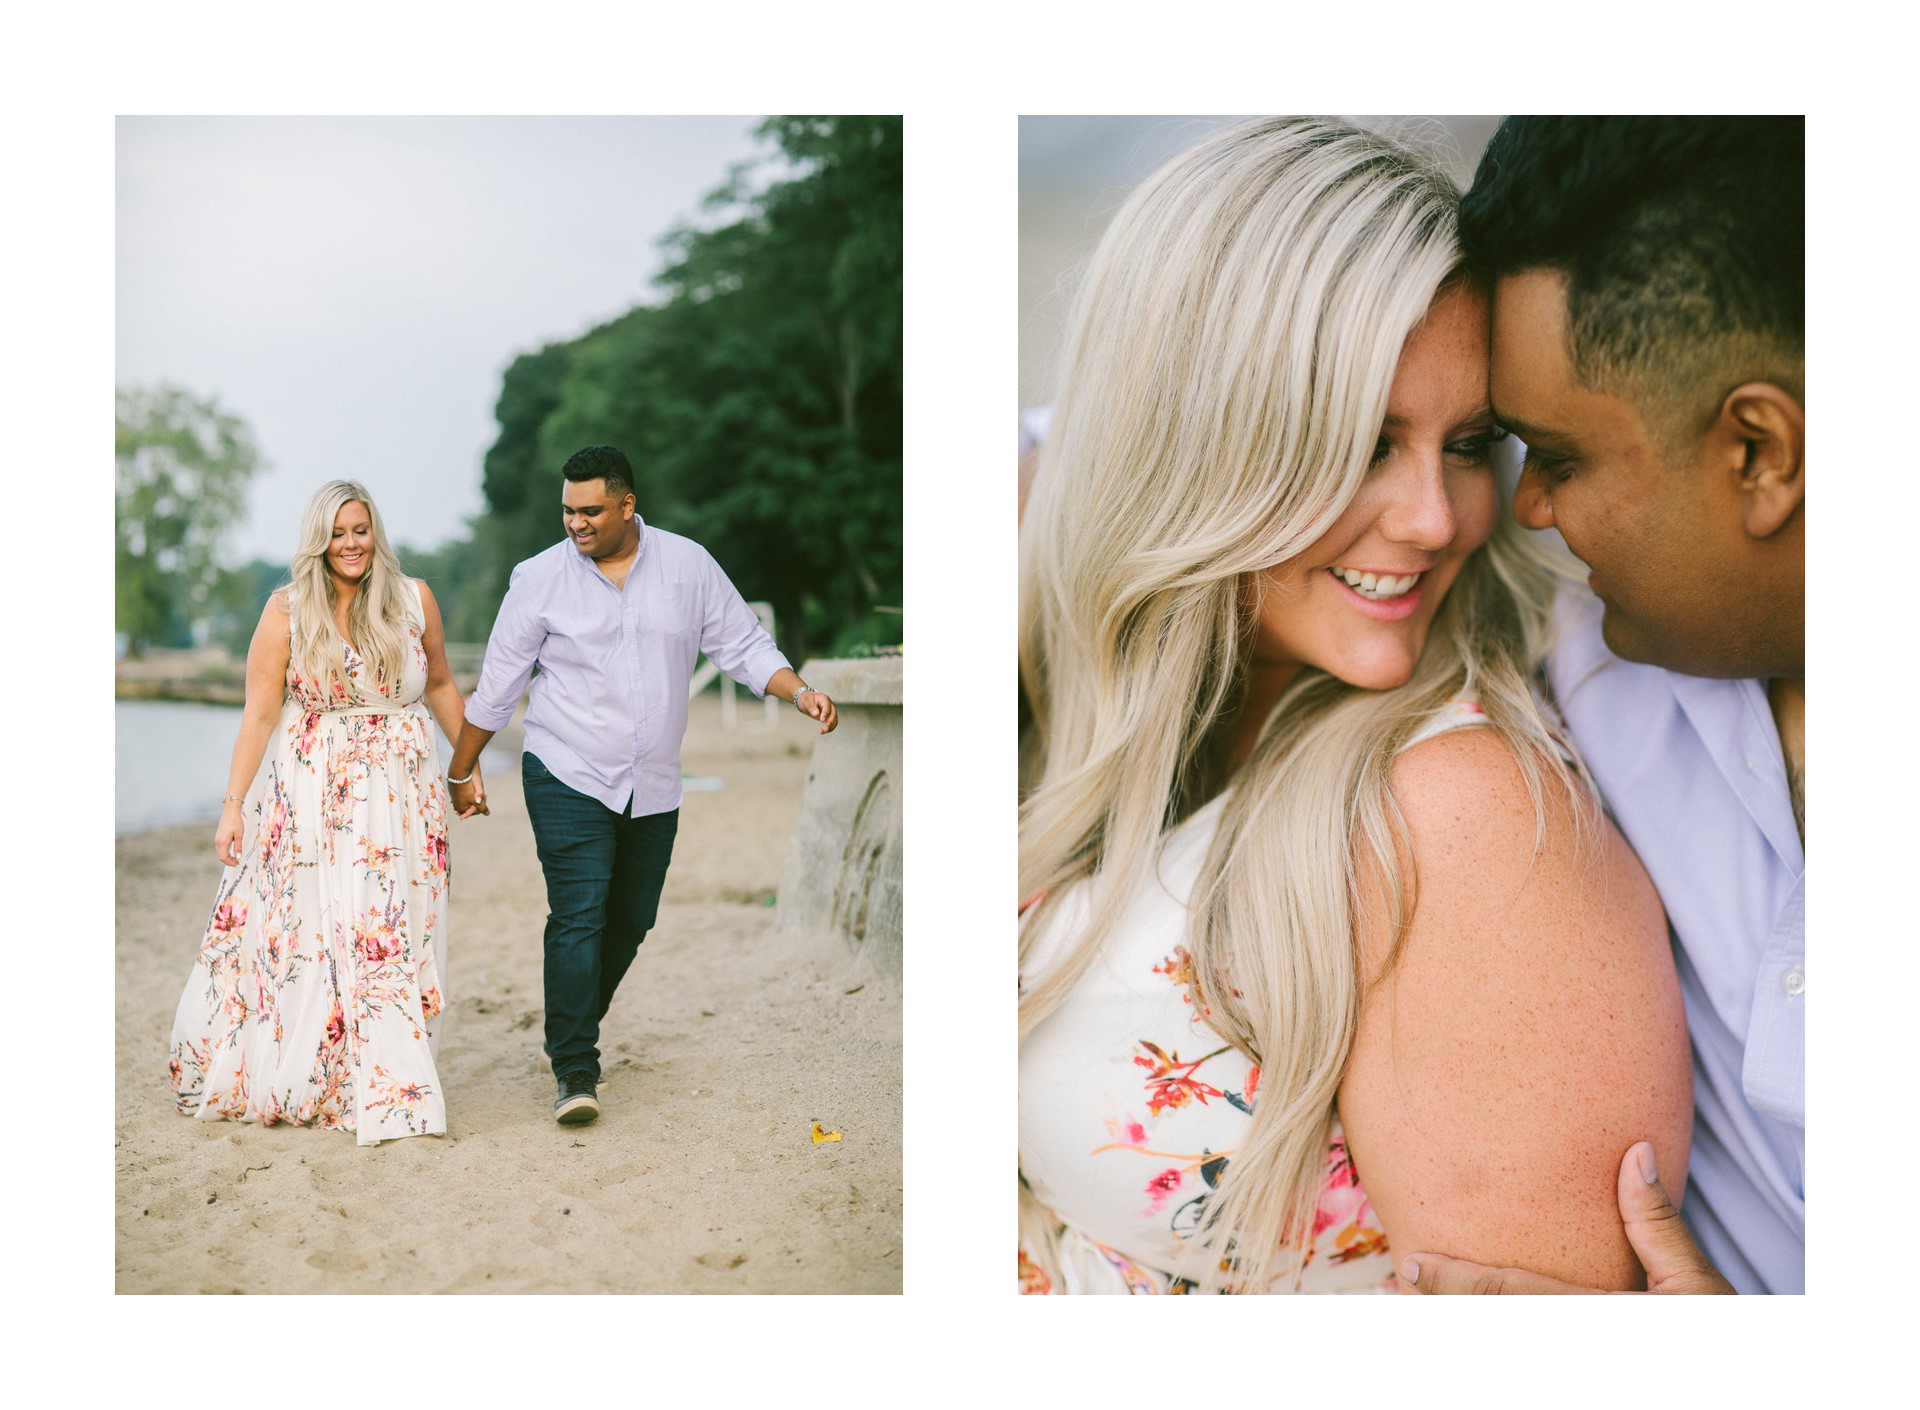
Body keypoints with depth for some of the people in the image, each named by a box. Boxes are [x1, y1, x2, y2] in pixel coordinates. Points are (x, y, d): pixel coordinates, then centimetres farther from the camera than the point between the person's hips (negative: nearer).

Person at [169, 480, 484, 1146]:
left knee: (392, 937, 2)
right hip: (310, 793, -1)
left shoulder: (413, 598, 3)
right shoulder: (288, 609, -2)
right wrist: (233, 804, -8)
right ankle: (279, 1078, 18)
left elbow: (440, 684, 14)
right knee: (299, 934, 2)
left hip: (401, 793, 2)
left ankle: (385, 1084, 13)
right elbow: (259, 713, -4)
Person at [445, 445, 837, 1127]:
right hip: (568, 781, -3)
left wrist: (800, 691, -11)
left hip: (652, 789, 3)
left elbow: (743, 645, 5)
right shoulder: (540, 578, -3)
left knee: (630, 922, 11)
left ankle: (578, 1026, 34)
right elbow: (496, 686, 4)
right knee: (577, 920, -12)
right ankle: (575, 1071, -6)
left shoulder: (688, 565, 2)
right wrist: (460, 772, 9)